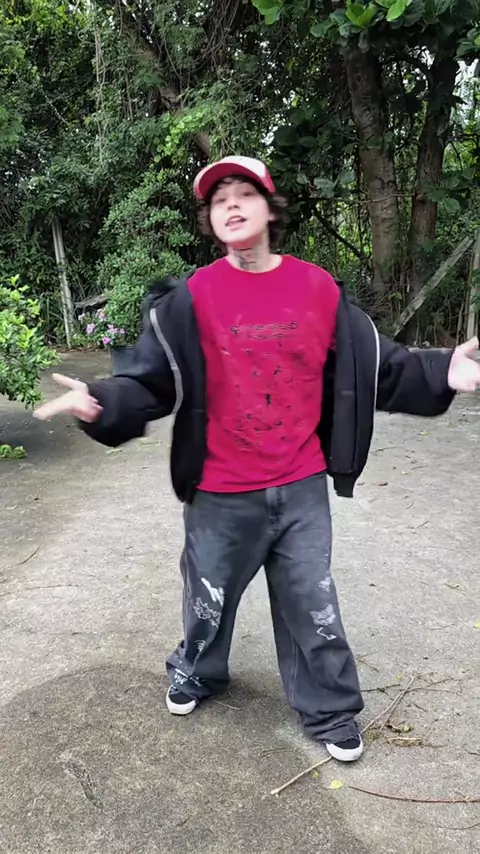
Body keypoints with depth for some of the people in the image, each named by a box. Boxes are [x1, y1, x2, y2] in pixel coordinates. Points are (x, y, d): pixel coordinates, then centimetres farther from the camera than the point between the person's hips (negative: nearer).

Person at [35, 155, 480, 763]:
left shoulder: (319, 289, -2)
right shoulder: (190, 299, -8)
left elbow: (375, 366, 2)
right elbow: (152, 381, -11)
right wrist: (101, 402, -29)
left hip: (301, 489, 1)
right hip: (221, 495, -1)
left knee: (312, 604, 14)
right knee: (209, 598, 20)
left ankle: (330, 712, 35)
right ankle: (196, 673, 50)